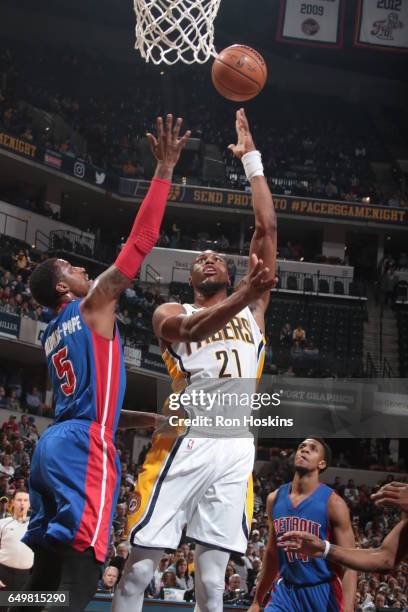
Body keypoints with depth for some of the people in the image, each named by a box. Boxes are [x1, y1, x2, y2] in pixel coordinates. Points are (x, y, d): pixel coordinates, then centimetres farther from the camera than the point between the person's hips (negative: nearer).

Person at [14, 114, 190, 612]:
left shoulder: (53, 333, 24)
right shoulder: (93, 304, 1)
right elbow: (140, 241, -4)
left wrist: (146, 419, 28)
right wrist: (165, 169, 0)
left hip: (54, 441, 9)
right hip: (84, 445, -9)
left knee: (45, 570, 10)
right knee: (78, 568, -16)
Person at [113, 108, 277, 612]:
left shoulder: (252, 307, 20)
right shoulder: (169, 313, 12)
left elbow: (267, 228, 14)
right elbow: (192, 330, -14)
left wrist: (250, 158, 14)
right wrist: (246, 295, -30)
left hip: (235, 447, 3)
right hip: (184, 442, -2)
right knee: (138, 569, -5)